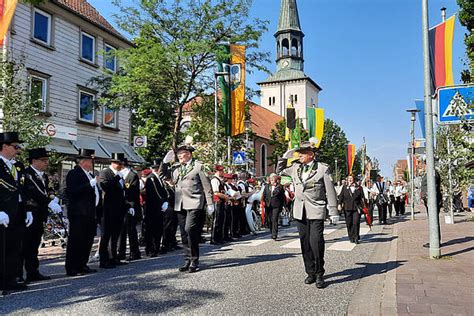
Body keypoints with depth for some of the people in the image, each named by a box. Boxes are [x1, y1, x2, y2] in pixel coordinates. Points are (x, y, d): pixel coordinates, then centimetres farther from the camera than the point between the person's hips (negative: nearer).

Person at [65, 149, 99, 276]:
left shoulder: (90, 174, 18)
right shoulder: (74, 174, -9)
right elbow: (73, 191, -22)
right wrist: (91, 184, -23)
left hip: (91, 215, 9)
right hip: (79, 214, -9)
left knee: (87, 242, 13)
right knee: (76, 242, -3)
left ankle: (82, 265, 23)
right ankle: (72, 268, 4)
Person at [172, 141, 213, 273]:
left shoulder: (198, 166, 2)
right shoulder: (176, 170, 20)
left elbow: (207, 185, -1)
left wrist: (210, 204, -4)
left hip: (194, 204, -6)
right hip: (180, 205, 6)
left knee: (190, 230, -17)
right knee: (185, 233, 7)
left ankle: (194, 261, -6)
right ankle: (187, 260, 17)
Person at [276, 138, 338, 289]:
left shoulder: (323, 168, -3)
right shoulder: (295, 168, 10)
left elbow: (330, 191, -3)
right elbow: (279, 170, 26)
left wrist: (333, 211, -6)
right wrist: (285, 157, 10)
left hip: (316, 211, -5)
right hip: (300, 211, 5)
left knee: (316, 242, -12)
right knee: (305, 243, 9)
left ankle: (319, 275, 4)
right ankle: (310, 273, 21)